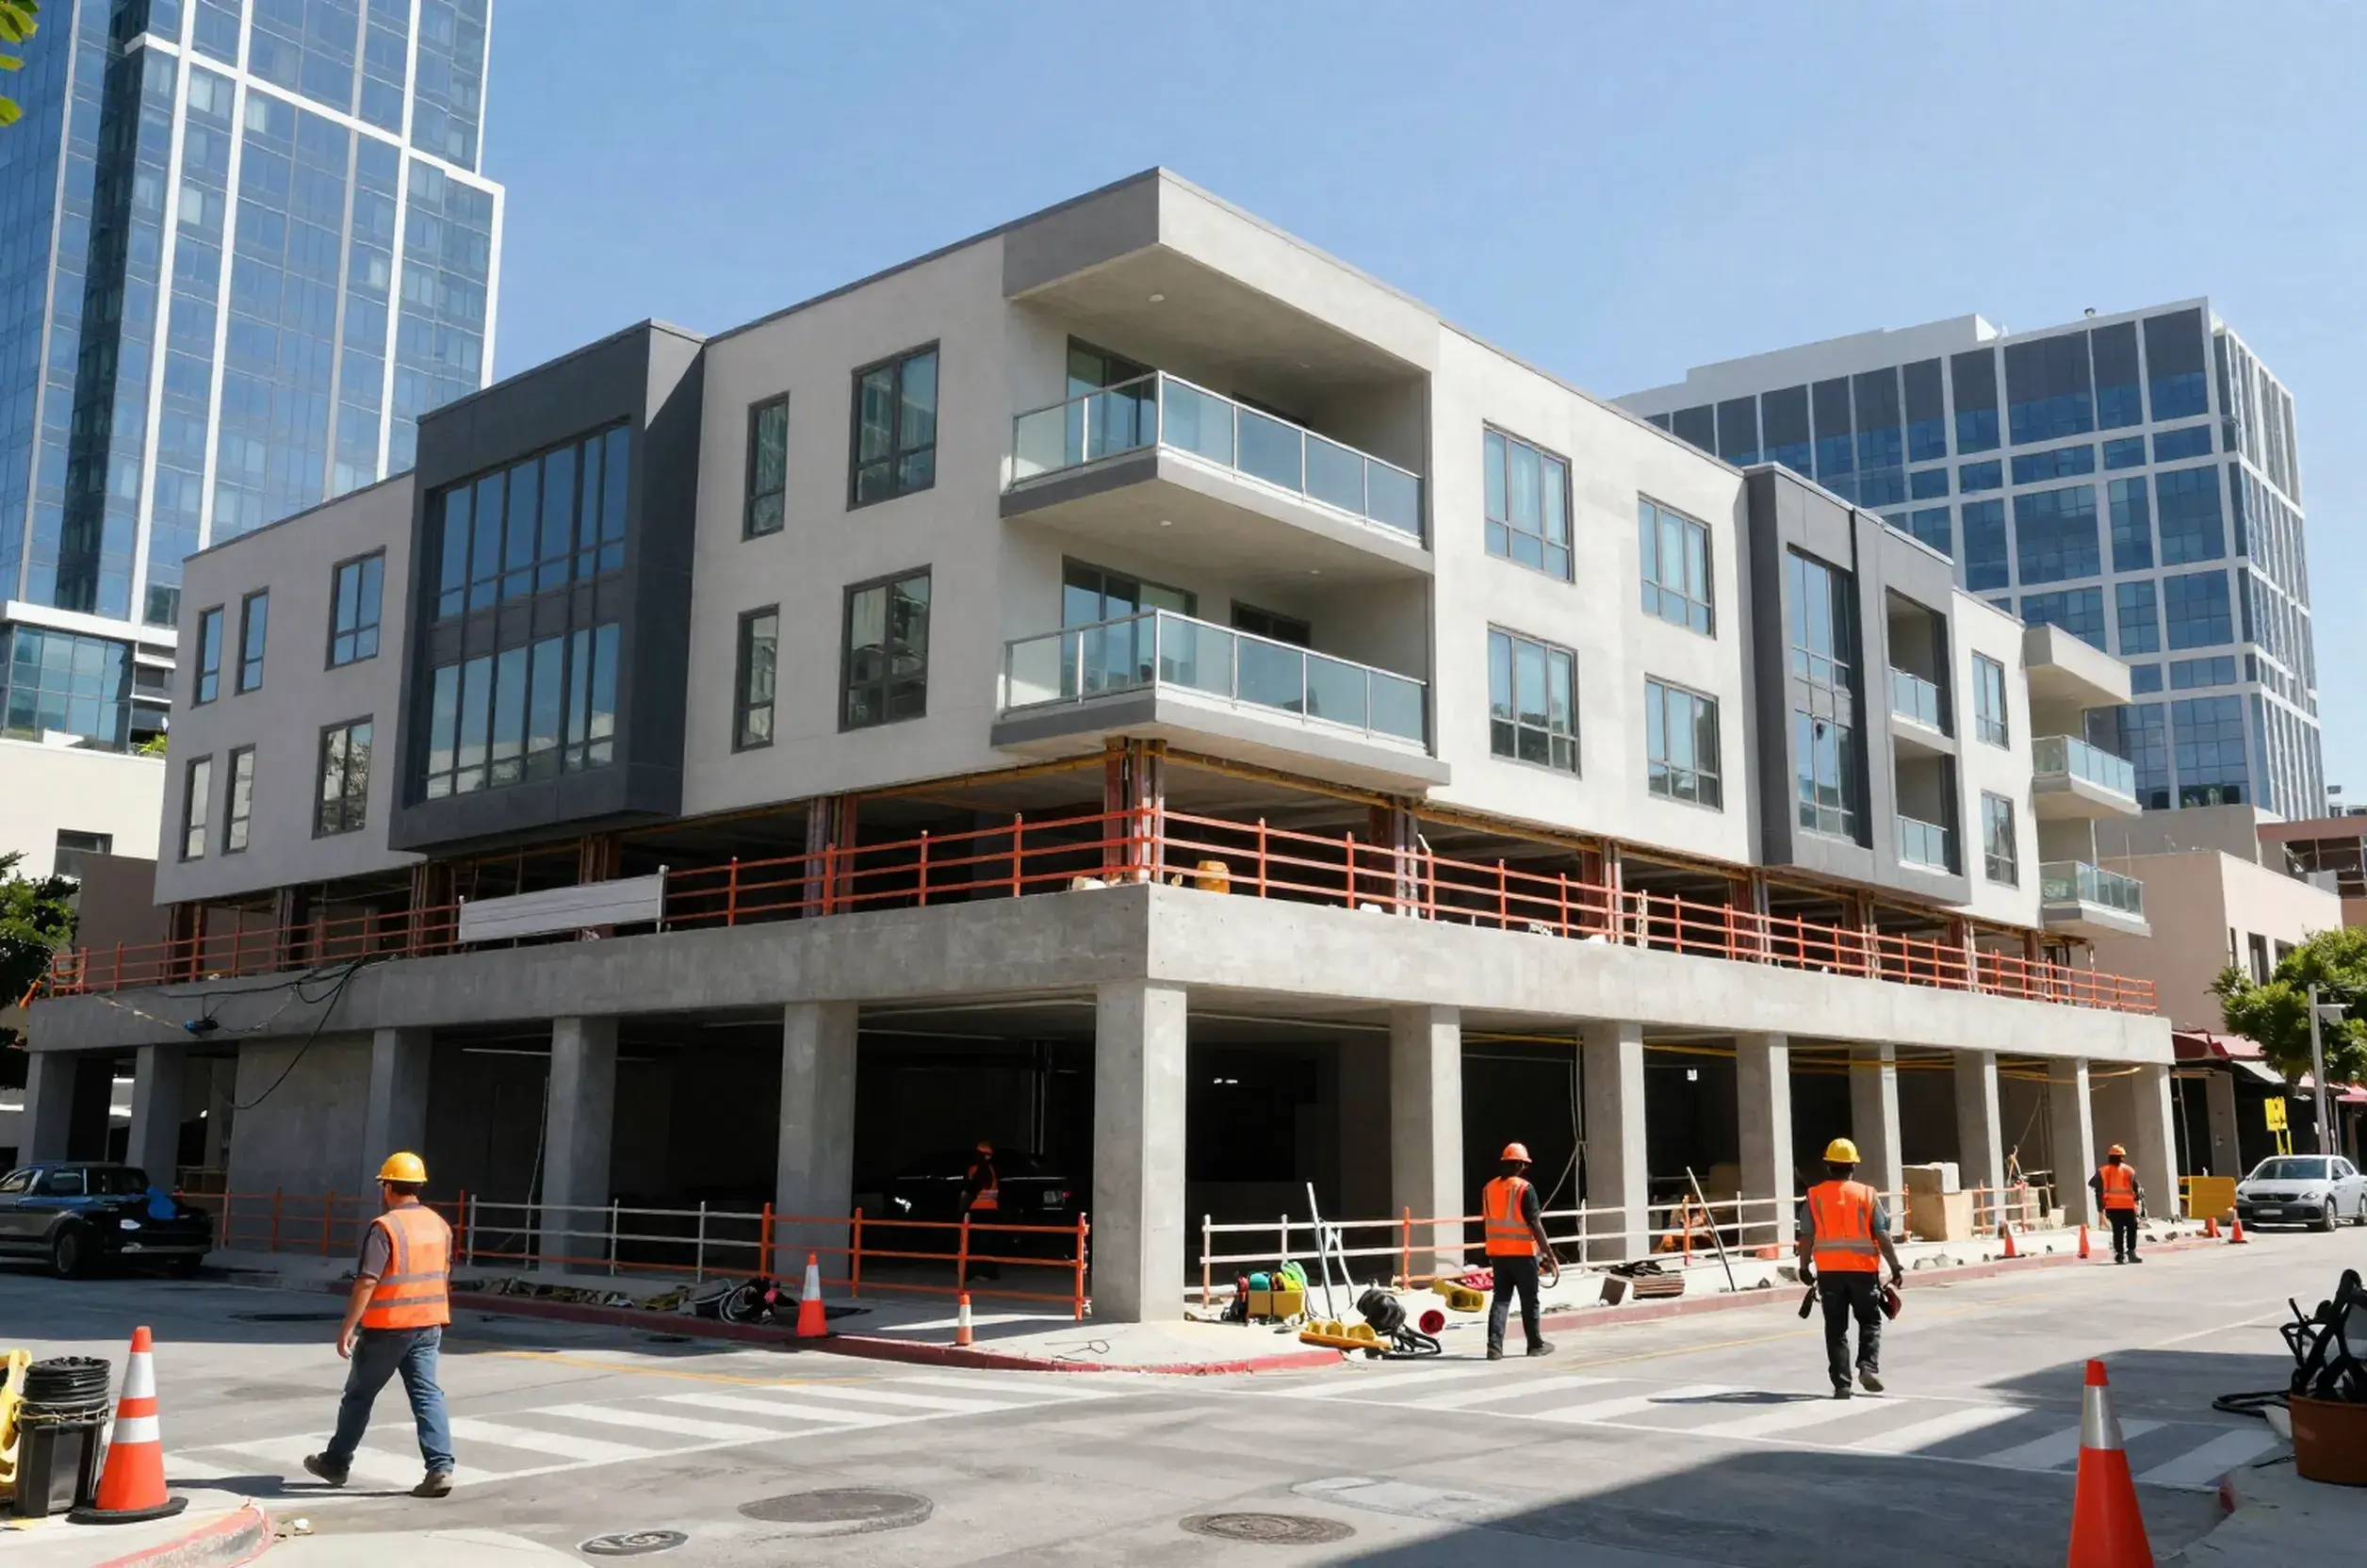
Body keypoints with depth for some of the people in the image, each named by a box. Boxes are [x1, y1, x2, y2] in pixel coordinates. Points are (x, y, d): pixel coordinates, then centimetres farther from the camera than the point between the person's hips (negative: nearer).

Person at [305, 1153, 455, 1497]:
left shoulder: (384, 1227, -14)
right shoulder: (439, 1225, 8)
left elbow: (366, 1282, -19)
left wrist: (347, 1328, -15)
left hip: (387, 1327, -5)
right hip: (428, 1326, 5)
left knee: (359, 1395, 12)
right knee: (427, 1395, 2)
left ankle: (336, 1462, 28)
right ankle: (440, 1467, -9)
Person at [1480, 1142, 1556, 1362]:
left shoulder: (1488, 1189, 5)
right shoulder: (1524, 1189, -12)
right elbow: (1534, 1223, -14)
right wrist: (1547, 1250, -6)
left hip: (1497, 1253, 5)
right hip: (1523, 1252, -5)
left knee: (1500, 1299, 7)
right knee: (1529, 1300, 9)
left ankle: (1494, 1346, -4)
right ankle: (1536, 1345, 20)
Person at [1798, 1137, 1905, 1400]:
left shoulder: (1815, 1196, 0)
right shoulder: (1867, 1194, -1)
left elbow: (1807, 1236, 0)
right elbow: (1882, 1236, -3)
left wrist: (1804, 1267, 10)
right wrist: (1896, 1267, 4)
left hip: (1828, 1270, 1)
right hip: (1863, 1268, -1)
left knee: (1836, 1328, 7)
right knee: (1870, 1321, 16)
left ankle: (1841, 1383, 4)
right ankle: (1868, 1366, -4)